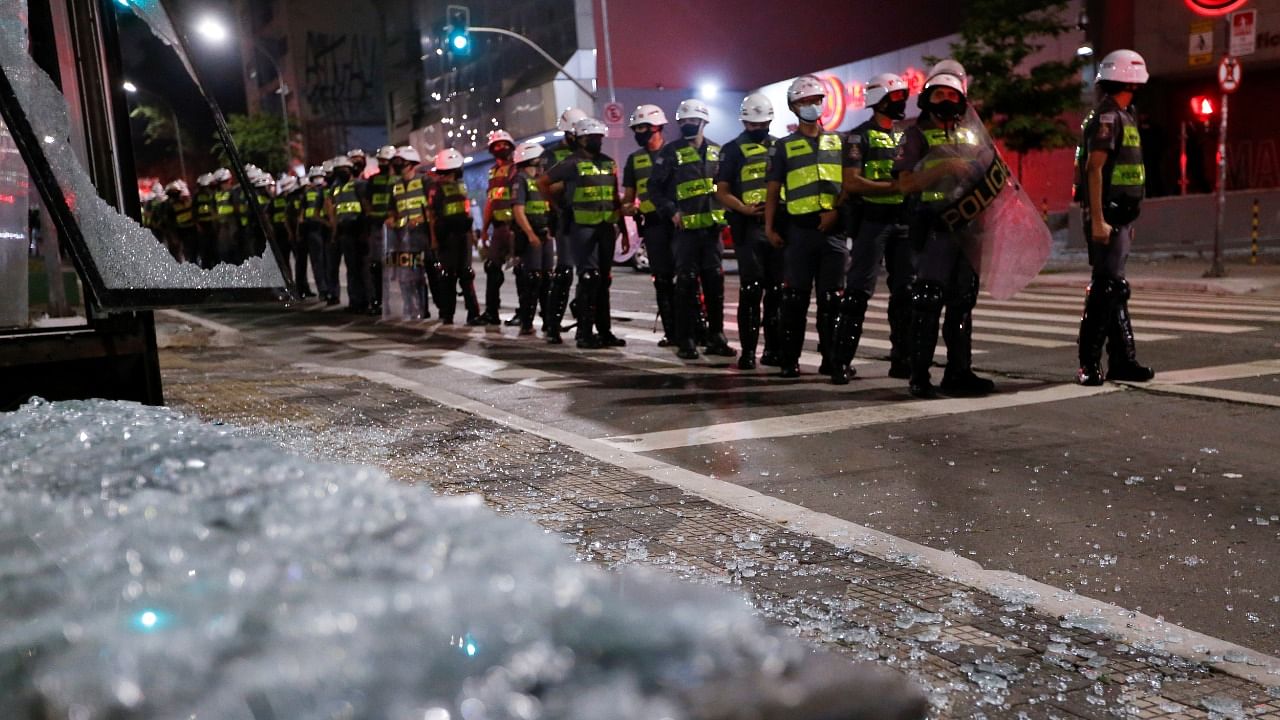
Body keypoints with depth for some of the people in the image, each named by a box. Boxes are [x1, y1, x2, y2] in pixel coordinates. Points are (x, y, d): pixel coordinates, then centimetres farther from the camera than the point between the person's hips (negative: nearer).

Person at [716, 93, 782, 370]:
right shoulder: (733, 150, 4)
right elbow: (722, 192, 0)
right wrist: (743, 208, -17)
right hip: (749, 226, -4)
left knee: (777, 290, 7)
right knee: (751, 290, -8)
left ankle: (773, 348, 15)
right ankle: (748, 350, -3)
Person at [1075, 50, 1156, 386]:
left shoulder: (1123, 117, 20)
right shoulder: (1107, 117, -11)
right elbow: (1094, 170, -19)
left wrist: (1127, 220, 21)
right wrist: (1098, 220, -24)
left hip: (1120, 215, 10)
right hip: (1107, 216, -10)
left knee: (1114, 289, 11)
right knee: (1105, 287, -10)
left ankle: (1123, 360, 18)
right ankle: (1089, 364, -6)